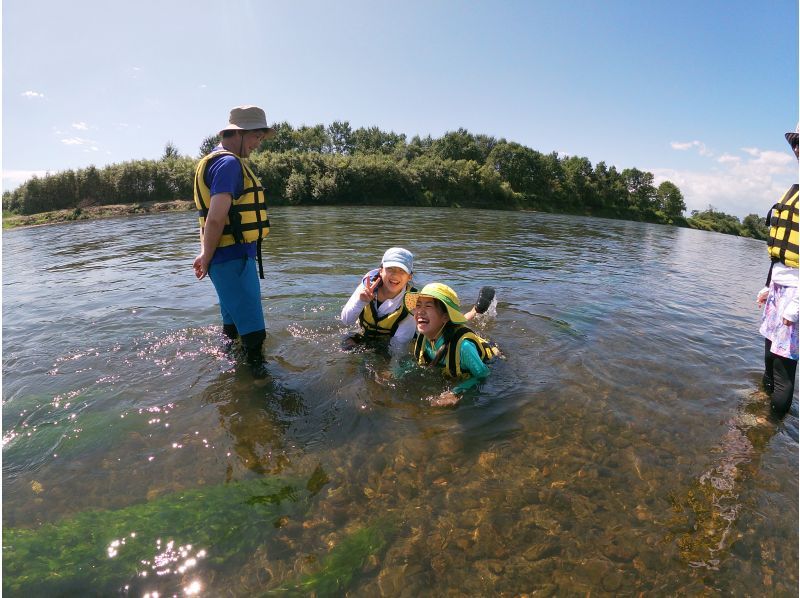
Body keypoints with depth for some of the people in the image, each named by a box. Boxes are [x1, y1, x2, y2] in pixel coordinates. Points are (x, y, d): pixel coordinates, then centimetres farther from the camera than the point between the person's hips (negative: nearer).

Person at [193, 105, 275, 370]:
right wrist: (207, 260, -11)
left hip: (237, 258, 10)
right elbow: (216, 219, -21)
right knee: (253, 332, -8)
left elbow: (210, 216, 20)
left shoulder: (216, 160, 18)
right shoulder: (229, 163, -14)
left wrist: (206, 254, 16)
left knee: (234, 325, 20)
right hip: (233, 259, -10)